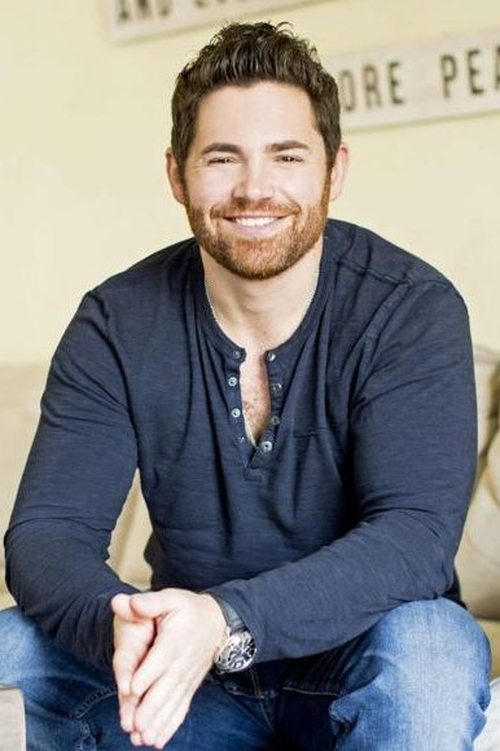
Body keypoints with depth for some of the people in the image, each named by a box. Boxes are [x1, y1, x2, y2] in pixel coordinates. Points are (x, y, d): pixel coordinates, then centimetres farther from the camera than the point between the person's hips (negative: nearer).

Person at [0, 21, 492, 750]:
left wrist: (229, 619, -41)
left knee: (429, 648, -35)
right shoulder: (116, 326, -8)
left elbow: (415, 534, -25)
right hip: (190, 676, 3)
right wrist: (120, 624, -38)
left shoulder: (414, 311, -15)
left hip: (356, 668, -2)